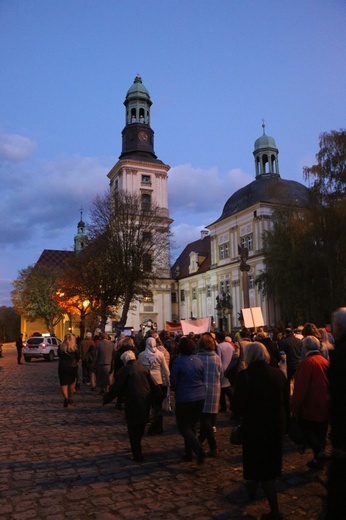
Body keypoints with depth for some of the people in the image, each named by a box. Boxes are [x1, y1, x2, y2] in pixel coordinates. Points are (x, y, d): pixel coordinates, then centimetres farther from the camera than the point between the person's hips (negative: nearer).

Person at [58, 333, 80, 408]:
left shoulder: (61, 347, -5)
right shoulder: (75, 347, -8)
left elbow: (59, 356, 7)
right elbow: (78, 357, 0)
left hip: (62, 367, 0)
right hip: (73, 367, 1)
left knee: (64, 383, 0)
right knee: (72, 383, 17)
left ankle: (66, 397, -22)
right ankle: (70, 398, 26)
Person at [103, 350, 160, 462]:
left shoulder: (124, 370, -9)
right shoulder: (144, 368, 7)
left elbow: (116, 388, -9)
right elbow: (154, 386, 7)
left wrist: (106, 398, 4)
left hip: (133, 404, -5)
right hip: (146, 403, 6)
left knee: (133, 430, 8)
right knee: (141, 428, 22)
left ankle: (137, 455, 11)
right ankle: (137, 448, 36)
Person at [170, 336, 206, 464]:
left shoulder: (178, 361, -15)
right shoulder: (198, 361, -1)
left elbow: (173, 381, -8)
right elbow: (203, 378, 6)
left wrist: (177, 388, 12)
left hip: (184, 399, -5)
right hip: (200, 398, 5)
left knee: (184, 427, 6)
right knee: (191, 426, 19)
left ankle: (199, 451, -12)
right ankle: (188, 453, 25)